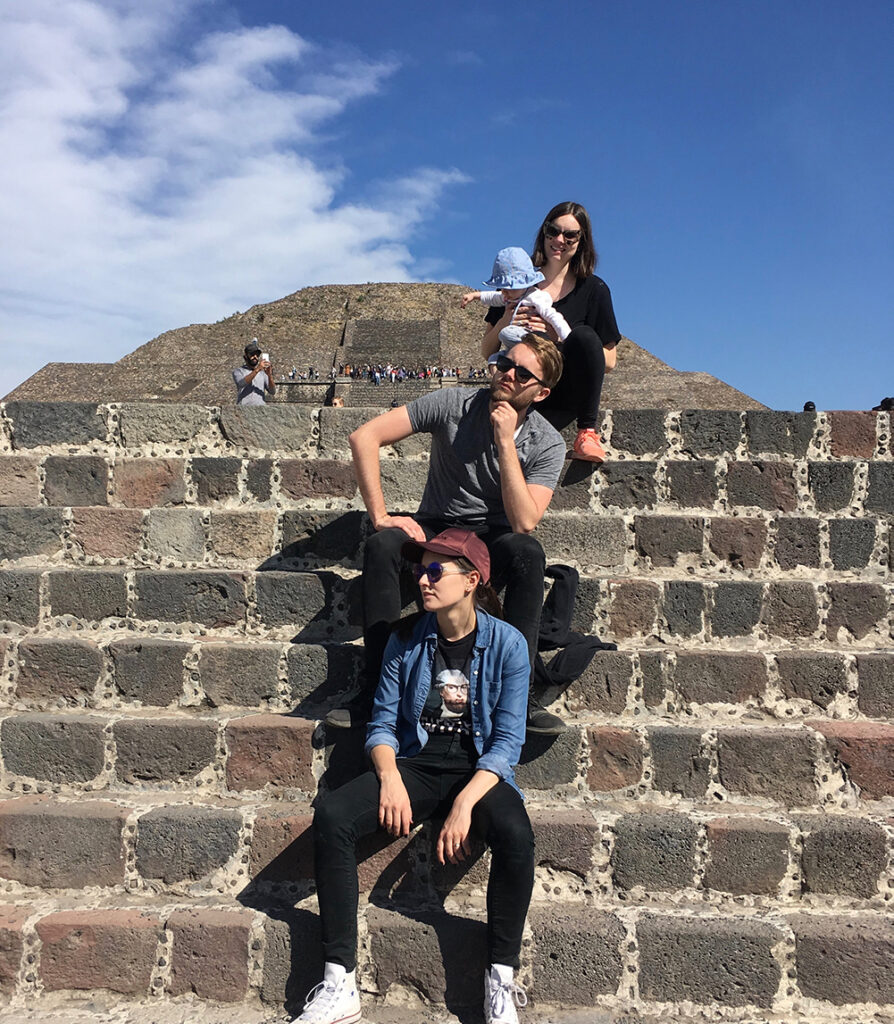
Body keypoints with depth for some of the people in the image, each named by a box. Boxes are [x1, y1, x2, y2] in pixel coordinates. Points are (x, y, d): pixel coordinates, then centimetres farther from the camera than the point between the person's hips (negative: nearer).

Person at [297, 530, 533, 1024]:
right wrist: (390, 778, -16)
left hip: (480, 771, -2)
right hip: (415, 765, 3)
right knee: (330, 815, -23)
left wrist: (464, 803, -23)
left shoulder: (507, 643, -6)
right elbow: (382, 722, 4)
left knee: (516, 834, -34)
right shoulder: (406, 638, 2)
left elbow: (507, 741, -9)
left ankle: (501, 982, -13)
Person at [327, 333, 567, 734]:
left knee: (528, 552, -35)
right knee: (381, 544, -31)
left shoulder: (547, 443, -7)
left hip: (494, 539, 0)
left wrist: (505, 441, -23)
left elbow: (524, 522, -21)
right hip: (436, 529, 1)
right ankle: (378, 689, -27)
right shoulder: (454, 404, -8)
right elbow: (364, 436, -12)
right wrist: (381, 516, -19)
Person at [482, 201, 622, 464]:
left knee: (584, 335, -31)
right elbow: (486, 352, 8)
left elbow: (609, 360, -3)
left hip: (568, 396, 0)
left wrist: (558, 335, -14)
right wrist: (503, 323, -13)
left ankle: (587, 432, -18)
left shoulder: (593, 289, 3)